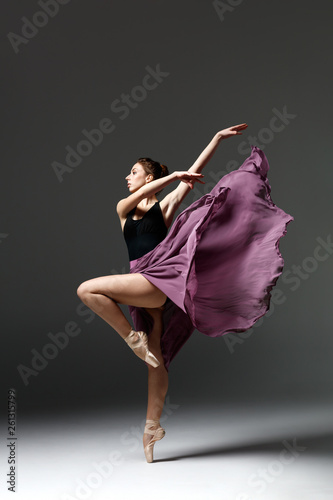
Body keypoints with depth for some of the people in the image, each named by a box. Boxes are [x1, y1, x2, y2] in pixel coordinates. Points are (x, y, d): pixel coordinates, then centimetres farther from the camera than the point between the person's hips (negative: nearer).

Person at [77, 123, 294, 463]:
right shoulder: (124, 208, 17)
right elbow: (140, 195, -5)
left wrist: (218, 138, -2)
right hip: (146, 291, 5)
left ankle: (134, 339, -10)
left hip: (160, 278, -5)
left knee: (87, 290, -20)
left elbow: (194, 171, -1)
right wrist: (173, 175, -13)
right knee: (155, 358, 9)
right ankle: (152, 425, 17)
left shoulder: (165, 205, 5)